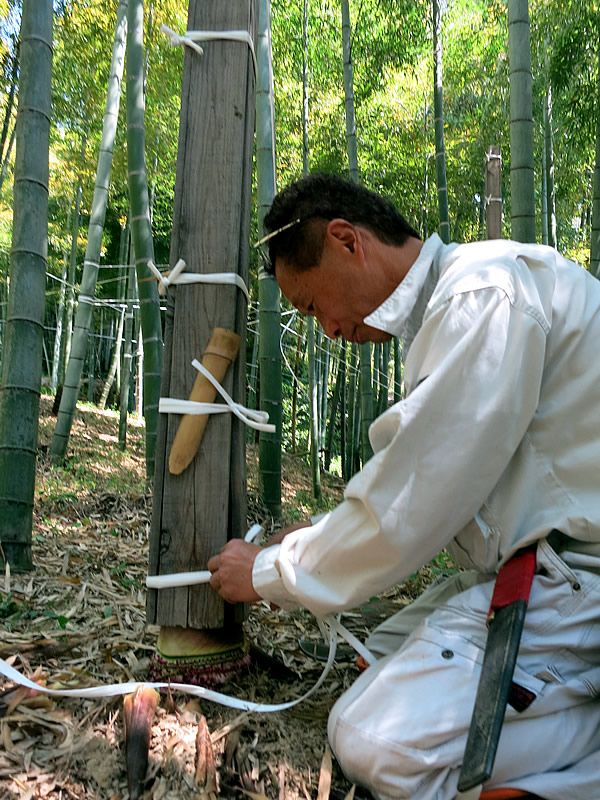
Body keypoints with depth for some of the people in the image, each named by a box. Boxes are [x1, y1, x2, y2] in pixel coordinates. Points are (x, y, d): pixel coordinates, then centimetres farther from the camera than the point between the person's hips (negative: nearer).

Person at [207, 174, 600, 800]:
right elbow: (418, 485, 19)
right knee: (386, 650, 16)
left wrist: (270, 574, -6)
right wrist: (318, 545, 17)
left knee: (377, 744, -20)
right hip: (530, 562, 11)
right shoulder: (453, 303, 14)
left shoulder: (485, 294, -20)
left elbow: (405, 511, -20)